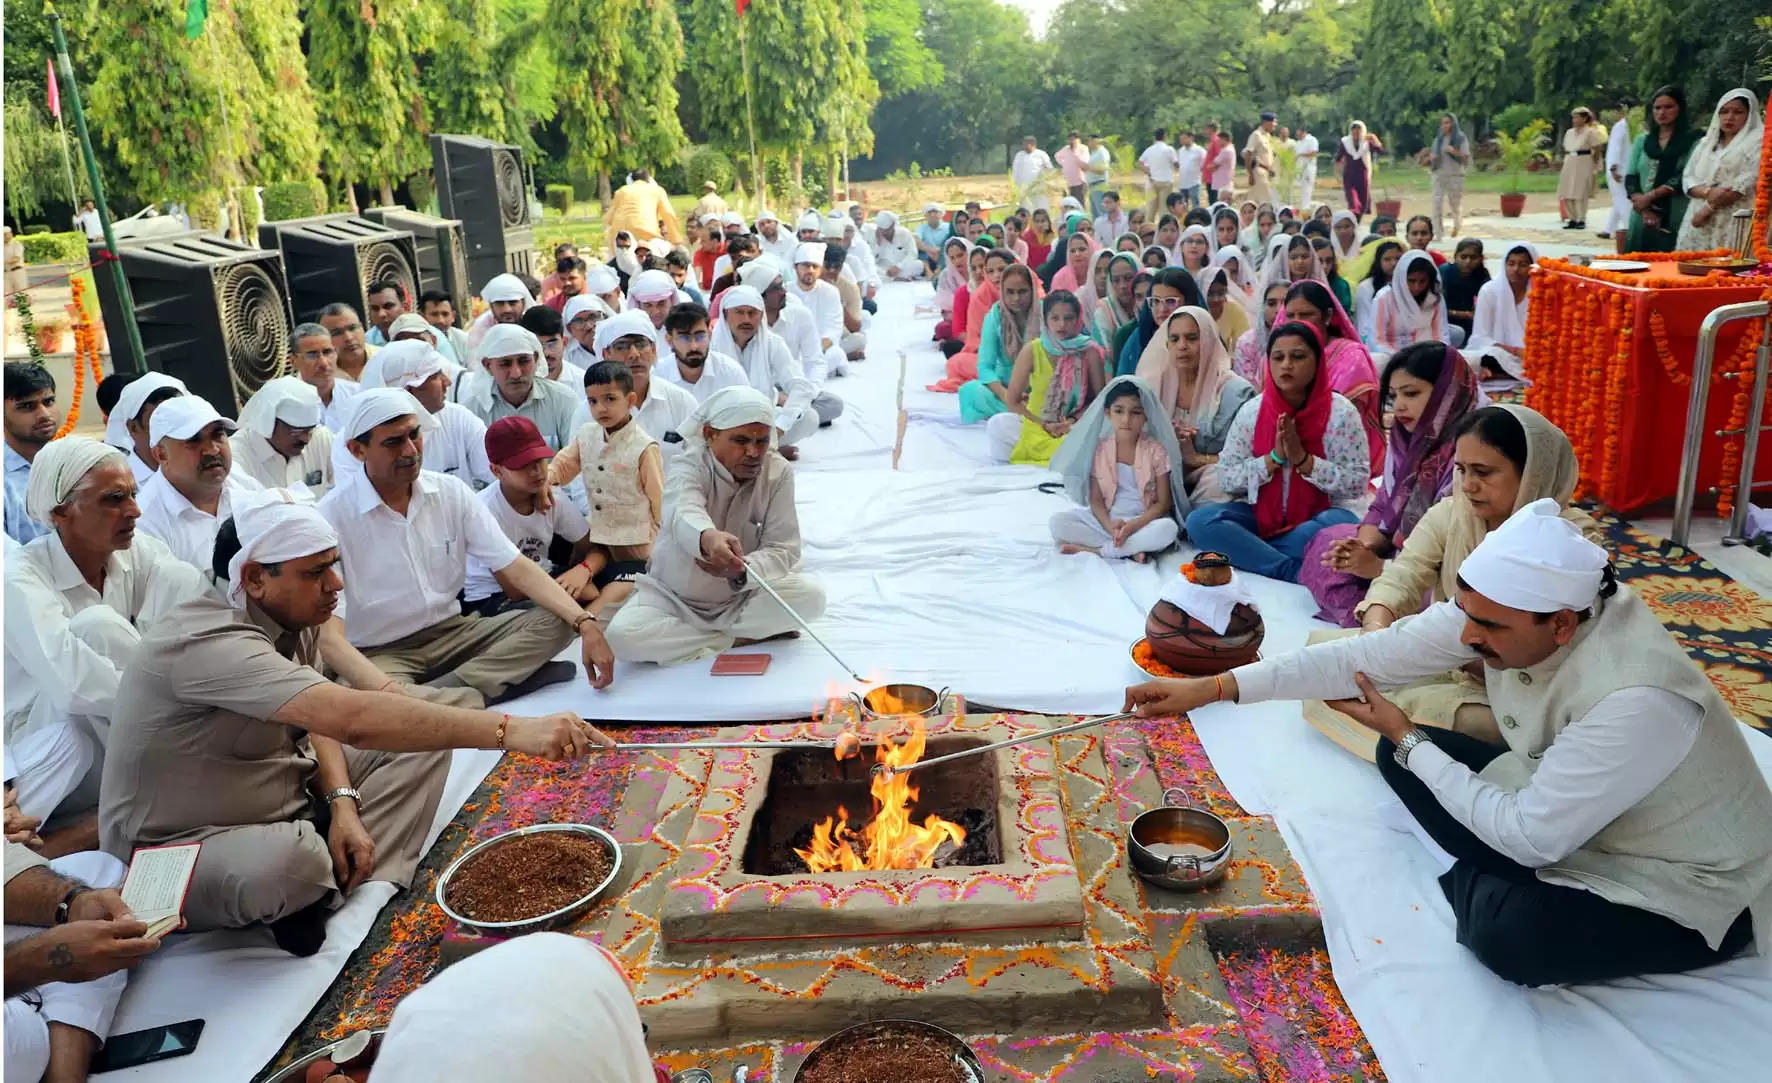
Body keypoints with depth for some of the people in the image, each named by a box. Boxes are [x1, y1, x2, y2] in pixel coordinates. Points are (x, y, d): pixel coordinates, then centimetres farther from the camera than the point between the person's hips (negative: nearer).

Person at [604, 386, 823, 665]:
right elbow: (684, 515, -45)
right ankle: (742, 637, -15)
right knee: (622, 635, -28)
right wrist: (707, 538, -70)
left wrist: (741, 571, -41)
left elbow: (783, 549, -19)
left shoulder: (779, 472, -14)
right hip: (675, 597, -1)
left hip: (743, 595, 2)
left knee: (811, 597, -25)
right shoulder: (689, 466, -22)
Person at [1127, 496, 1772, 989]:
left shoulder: (1635, 699, -39)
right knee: (1400, 757, -4)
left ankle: (1469, 889, 0)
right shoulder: (1505, 610, -19)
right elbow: (1369, 656, -19)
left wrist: (1407, 737, -20)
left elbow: (1531, 836, -30)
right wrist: (1213, 687, -25)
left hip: (1688, 891, -7)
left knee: (1508, 933, -33)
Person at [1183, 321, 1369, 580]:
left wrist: (1303, 459, -21)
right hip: (1261, 515, 2)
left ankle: (1243, 552, -23)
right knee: (1200, 520, -24)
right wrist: (1274, 458, -16)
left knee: (1343, 524, -36)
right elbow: (1226, 479, -2)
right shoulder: (1252, 411, 0)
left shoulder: (1341, 412, -7)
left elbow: (1357, 484, -11)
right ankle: (1296, 571, -29)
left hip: (1315, 519, -2)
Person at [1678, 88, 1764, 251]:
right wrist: (1708, 192, -12)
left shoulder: (1757, 143, 2)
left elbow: (1747, 184, -9)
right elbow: (1689, 178, 9)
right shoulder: (1706, 142, 19)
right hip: (1700, 225, 5)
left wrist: (1709, 208, -13)